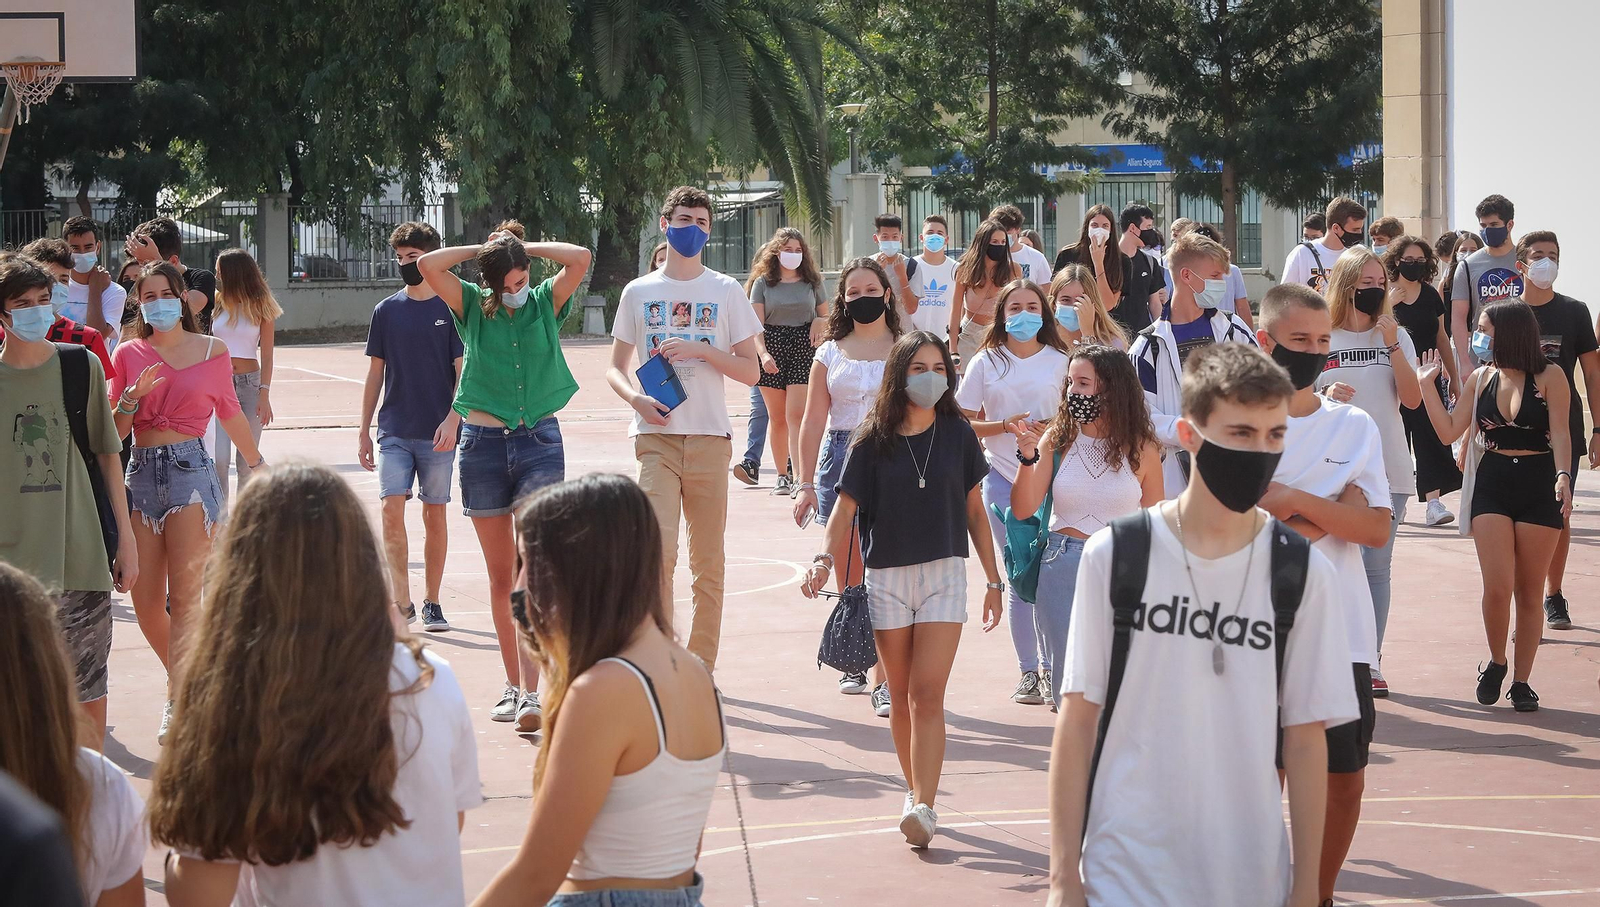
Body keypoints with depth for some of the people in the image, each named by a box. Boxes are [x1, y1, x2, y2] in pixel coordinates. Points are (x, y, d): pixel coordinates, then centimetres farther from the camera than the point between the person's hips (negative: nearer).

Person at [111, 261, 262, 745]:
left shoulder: (212, 351, 5)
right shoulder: (128, 354, 8)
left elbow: (230, 414, 19)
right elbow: (114, 431, 9)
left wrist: (258, 465, 28)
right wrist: (133, 397, -10)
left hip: (190, 470, -3)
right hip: (141, 473, 3)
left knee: (185, 598, -10)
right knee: (145, 601, 3)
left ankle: (179, 704, -11)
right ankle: (182, 681, 26)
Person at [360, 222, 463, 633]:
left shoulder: (452, 309, -1)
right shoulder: (386, 311, 7)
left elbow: (464, 371, -2)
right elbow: (375, 373, 12)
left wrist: (452, 419, -16)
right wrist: (364, 431, 9)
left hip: (438, 433, -2)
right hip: (394, 430, 2)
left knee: (434, 515, 4)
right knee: (391, 509, -12)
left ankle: (431, 604, 14)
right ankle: (401, 603, -10)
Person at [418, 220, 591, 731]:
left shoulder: (546, 302, 5)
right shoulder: (472, 306, 5)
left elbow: (581, 258, -9)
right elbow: (428, 266, -9)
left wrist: (523, 248, 0)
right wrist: (483, 250, 0)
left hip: (539, 442, -1)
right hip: (484, 444, 1)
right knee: (500, 574, 7)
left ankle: (531, 692, -19)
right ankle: (513, 684, 17)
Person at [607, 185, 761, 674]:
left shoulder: (726, 291, 8)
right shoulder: (638, 292, 10)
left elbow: (751, 371, 7)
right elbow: (615, 368, 14)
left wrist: (701, 350, -9)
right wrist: (636, 398, -7)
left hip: (710, 437, 1)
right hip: (657, 435, -1)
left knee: (709, 563, 3)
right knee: (659, 549, -17)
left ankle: (700, 668, 11)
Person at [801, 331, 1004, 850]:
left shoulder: (957, 434, 2)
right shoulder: (873, 442, -2)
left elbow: (974, 510, 9)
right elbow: (846, 509, -5)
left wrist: (994, 580, 11)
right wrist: (825, 560, -23)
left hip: (944, 574, -1)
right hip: (887, 578, 1)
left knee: (927, 693, -12)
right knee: (901, 695, 8)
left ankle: (924, 807, -18)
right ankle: (916, 790, 24)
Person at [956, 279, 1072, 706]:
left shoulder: (1060, 362, 6)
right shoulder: (985, 363, 6)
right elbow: (963, 424, 6)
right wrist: (1005, 426, -10)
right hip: (1003, 479, 0)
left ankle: (1052, 667, 2)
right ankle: (1027, 671, 10)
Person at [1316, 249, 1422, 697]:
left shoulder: (1396, 336, 8)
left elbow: (1412, 398, -3)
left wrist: (1391, 342, -10)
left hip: (1387, 468, 2)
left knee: (1376, 565, 3)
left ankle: (1370, 661, 9)